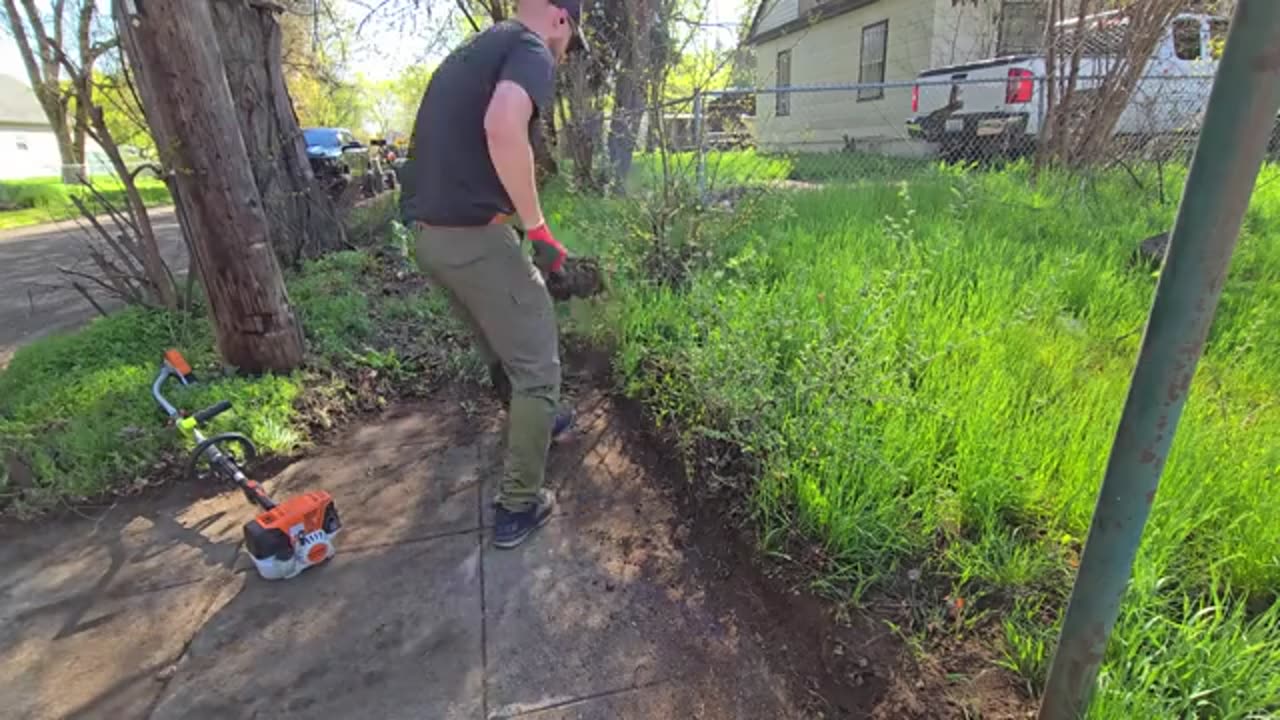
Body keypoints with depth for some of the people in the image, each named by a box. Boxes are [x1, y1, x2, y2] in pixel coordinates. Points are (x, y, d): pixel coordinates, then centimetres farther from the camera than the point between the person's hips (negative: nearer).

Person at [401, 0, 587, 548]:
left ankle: (536, 423, 50)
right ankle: (519, 506, 14)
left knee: (500, 350, 27)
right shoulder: (532, 47, -6)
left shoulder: (470, 50, 22)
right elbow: (503, 127, -28)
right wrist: (537, 227, -19)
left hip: (427, 235, 9)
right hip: (473, 237, -9)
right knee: (536, 369, 4)